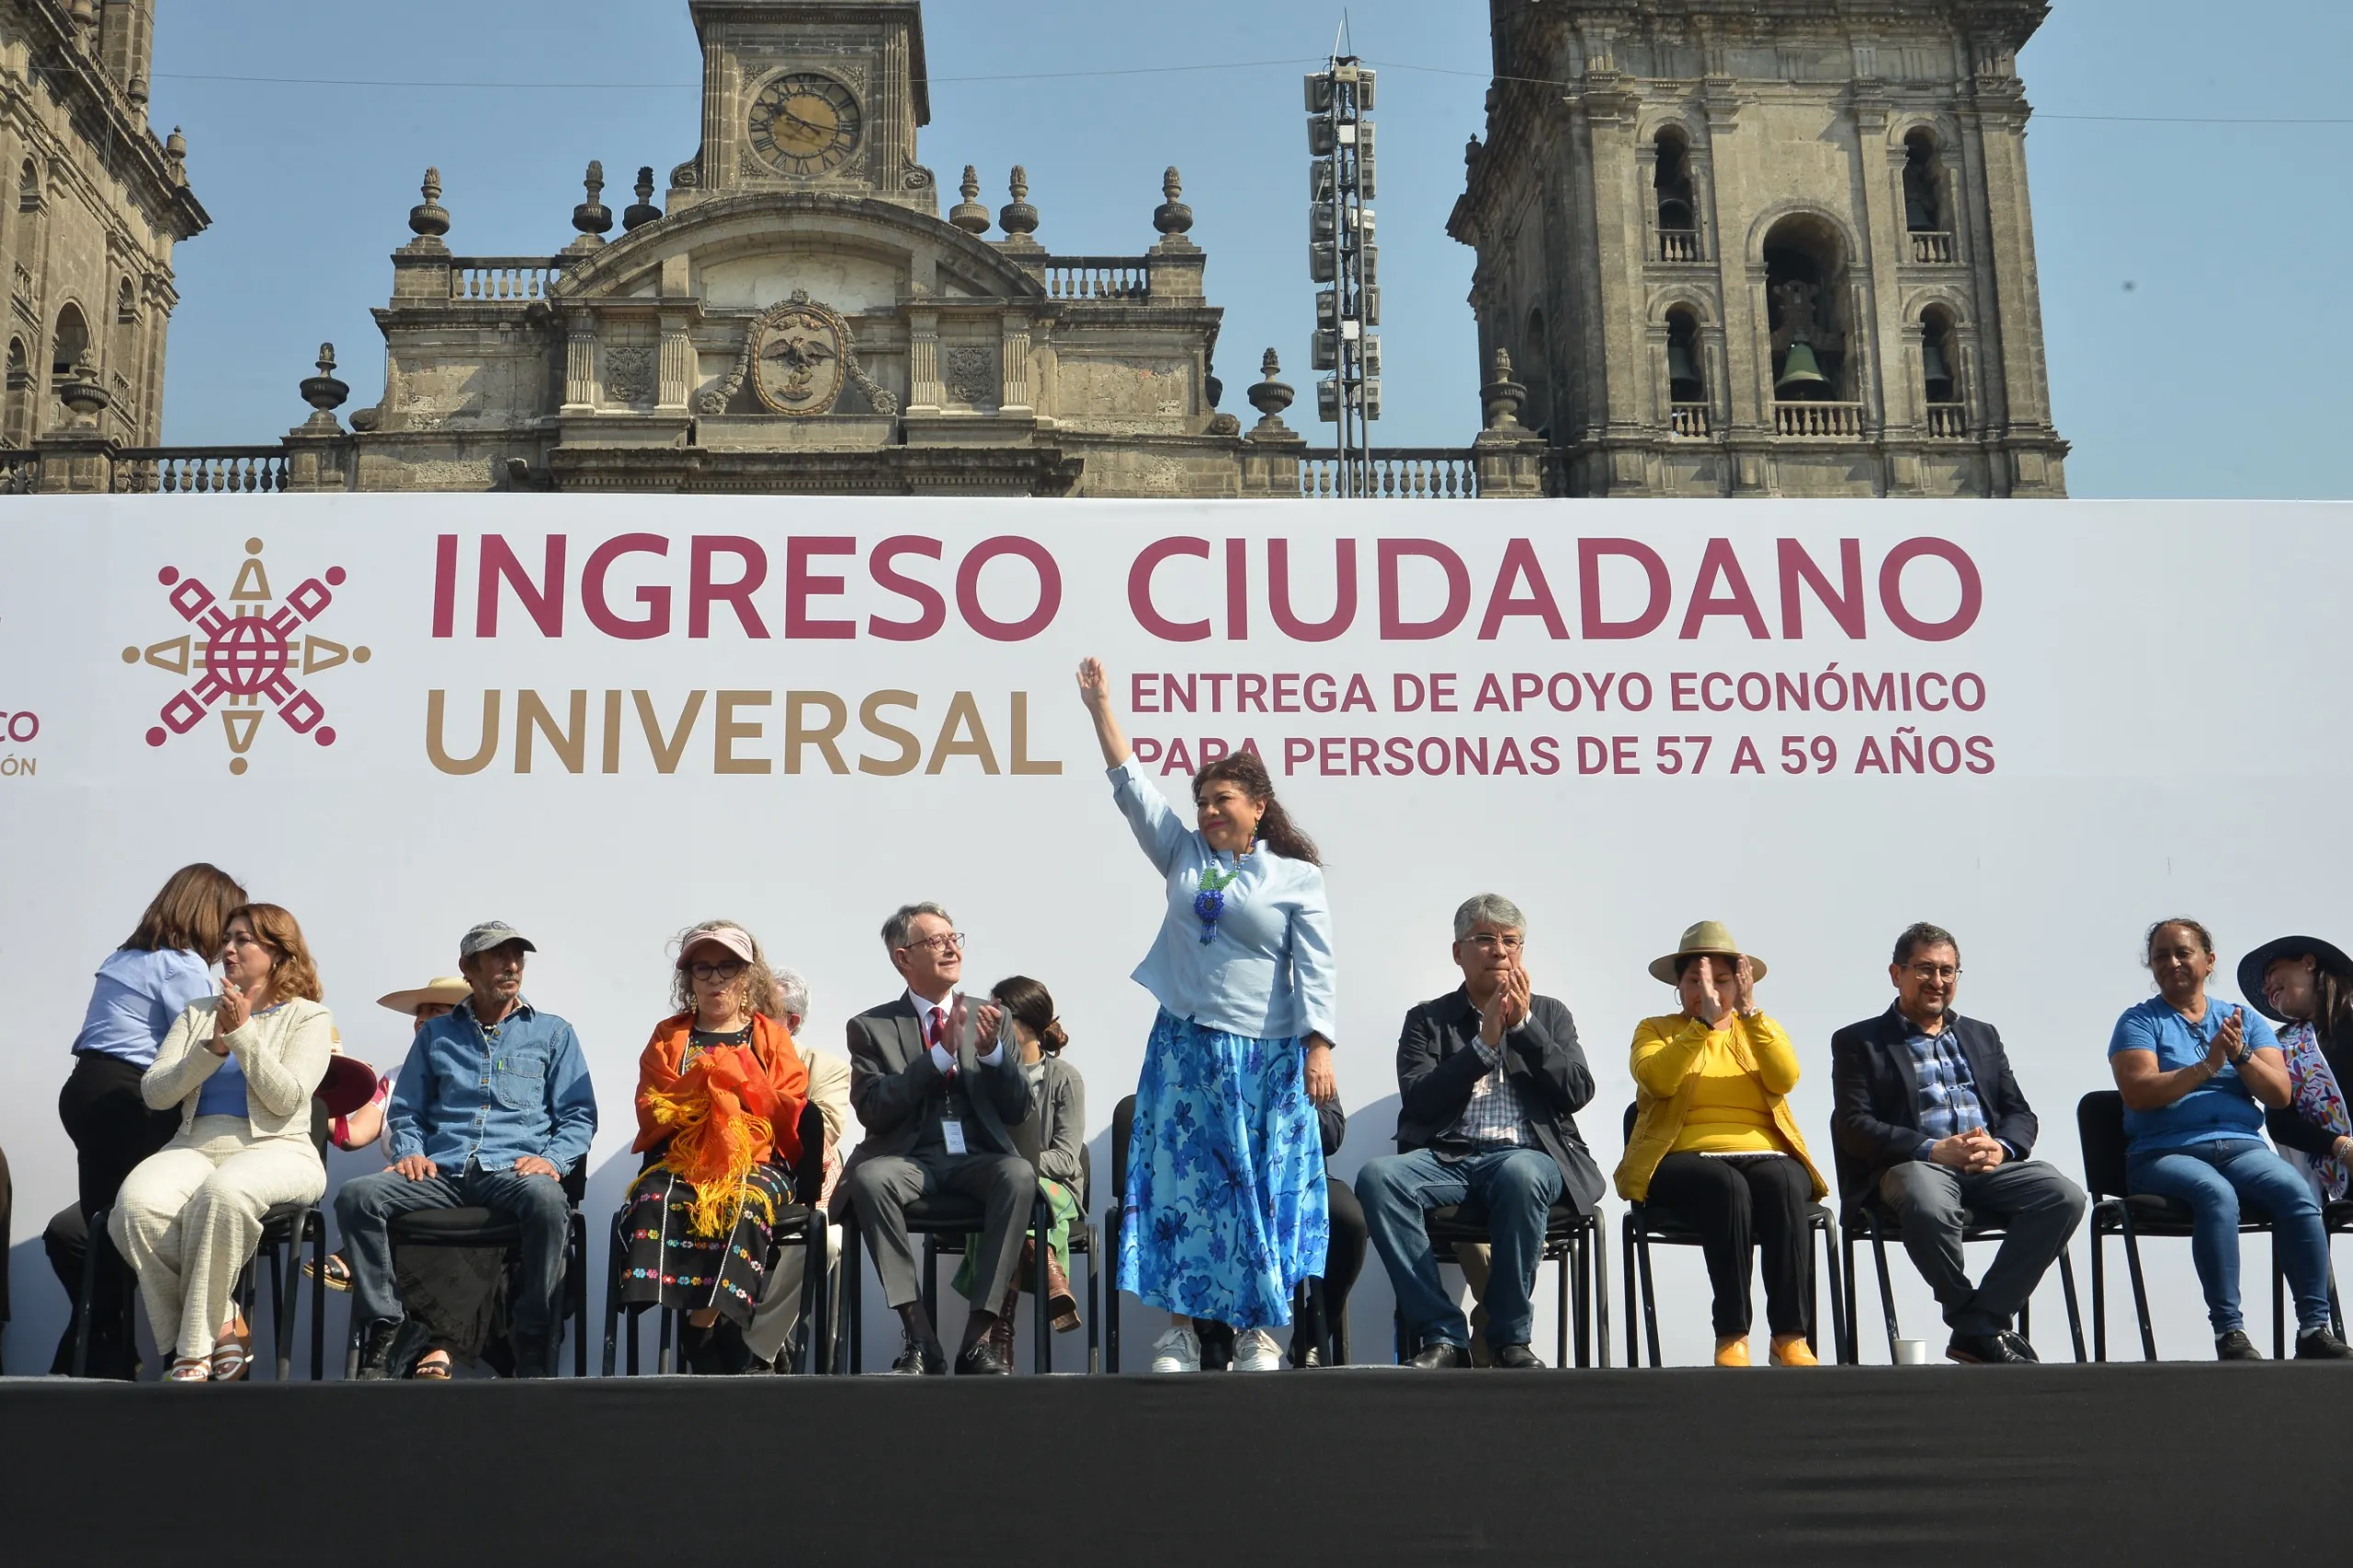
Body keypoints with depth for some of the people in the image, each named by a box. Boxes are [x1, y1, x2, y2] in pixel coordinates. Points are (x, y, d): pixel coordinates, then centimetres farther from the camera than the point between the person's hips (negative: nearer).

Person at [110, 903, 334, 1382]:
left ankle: (195, 1352, -27)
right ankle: (220, 1334, -18)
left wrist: (244, 1033, -12)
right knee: (137, 1204, -31)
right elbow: (154, 1092, 8)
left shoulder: (308, 1017, 8)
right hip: (195, 1146, 4)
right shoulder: (199, 1013, 20)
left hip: (275, 1149, -4)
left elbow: (286, 1099, -7)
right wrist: (214, 1047, -6)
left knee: (224, 1193, -39)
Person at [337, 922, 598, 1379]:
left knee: (546, 1199, -39)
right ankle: (381, 1331, -18)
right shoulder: (436, 1034, 24)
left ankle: (533, 1350, -30)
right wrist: (409, 1152, 3)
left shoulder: (553, 1033, 18)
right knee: (355, 1196, -26)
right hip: (441, 1171, 2)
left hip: (513, 1170, -2)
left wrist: (552, 1159, -7)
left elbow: (579, 1117, 12)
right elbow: (405, 1110, 25)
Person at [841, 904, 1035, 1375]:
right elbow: (872, 1110, -6)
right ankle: (921, 1339, -29)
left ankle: (978, 1340, -29)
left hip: (978, 1159, 1)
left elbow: (1020, 1111, 10)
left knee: (1020, 1174, -33)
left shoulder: (992, 1019, 16)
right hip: (910, 1159, -1)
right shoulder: (872, 1027, 9)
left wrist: (993, 1051, -8)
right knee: (868, 1177, -35)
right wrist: (942, 1054, -12)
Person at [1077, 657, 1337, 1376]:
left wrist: (1319, 1050, -13)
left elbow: (1315, 972, -4)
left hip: (1264, 1056, -3)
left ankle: (1259, 1329, 8)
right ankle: (1180, 1326, 7)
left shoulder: (1298, 877, 1)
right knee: (1181, 1180, 1)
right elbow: (1130, 786, 9)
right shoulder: (1183, 854, 11)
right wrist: (1101, 706, 5)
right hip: (1184, 1047, 3)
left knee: (1260, 1185, 0)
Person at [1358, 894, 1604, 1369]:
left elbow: (1577, 1094, 4)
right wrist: (1484, 1043, -6)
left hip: (1527, 1155, 0)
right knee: (1377, 1177, -31)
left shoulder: (1549, 1015, 20)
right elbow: (1418, 1102, 0)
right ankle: (1443, 1335, -22)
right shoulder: (1428, 1019, 16)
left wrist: (1523, 1025, -2)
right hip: (1446, 1159, 1)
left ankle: (1510, 1338, -19)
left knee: (1520, 1175, -38)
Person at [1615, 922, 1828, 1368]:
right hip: (1683, 1161, -2)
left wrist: (1751, 1013, -12)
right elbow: (1657, 1080, -9)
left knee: (1781, 1182, -33)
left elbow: (1786, 1079, -3)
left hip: (1764, 1156, 2)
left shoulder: (1761, 1031, 21)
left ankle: (1790, 1337, -33)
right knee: (1727, 1184, -36)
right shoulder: (1655, 1030, 16)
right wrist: (1705, 1022, -15)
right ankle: (1731, 1336, -33)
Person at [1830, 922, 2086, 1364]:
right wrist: (1933, 1150, -17)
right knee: (1928, 1207, -39)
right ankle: (1985, 1326, -14)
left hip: (1990, 1163, 4)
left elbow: (2021, 1113, 17)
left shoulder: (1983, 1036, 25)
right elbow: (1853, 1126, -3)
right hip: (1912, 1164, -4)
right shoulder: (1858, 1042, 10)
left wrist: (2000, 1148, -8)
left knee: (2064, 1196, -25)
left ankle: (1978, 1327, -18)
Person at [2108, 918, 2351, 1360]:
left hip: (2242, 1147, 3)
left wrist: (2240, 1055, -9)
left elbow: (2281, 1095, 8)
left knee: (2297, 1192, -28)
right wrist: (2207, 1066, -15)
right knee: (2217, 1194, -35)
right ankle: (2229, 1333, -33)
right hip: (2165, 1153, -3)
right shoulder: (2139, 1021, 8)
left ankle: (2314, 1329, -24)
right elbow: (2137, 1094, -9)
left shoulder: (2245, 1020, 19)